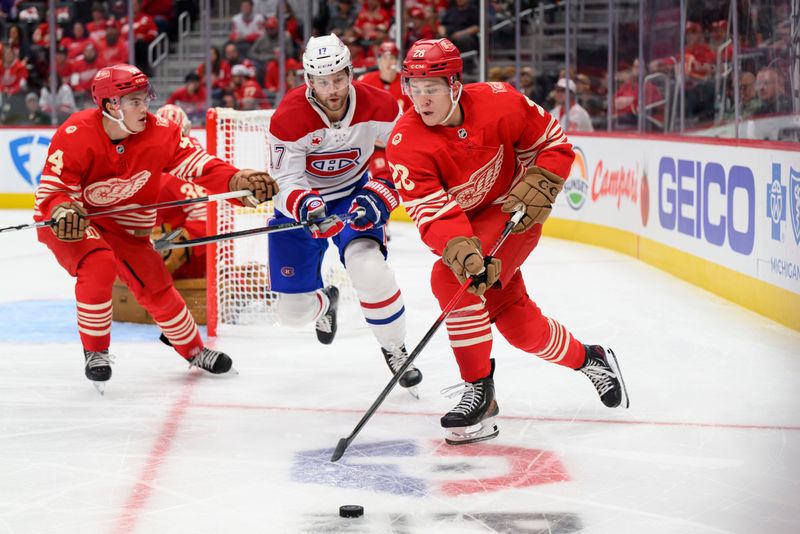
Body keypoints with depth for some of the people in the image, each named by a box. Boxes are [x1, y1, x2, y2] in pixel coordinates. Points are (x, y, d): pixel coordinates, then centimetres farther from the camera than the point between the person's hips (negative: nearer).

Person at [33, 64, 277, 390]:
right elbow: (51, 189, -27)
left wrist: (240, 181, -35)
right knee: (98, 265, -32)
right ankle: (95, 352, -12)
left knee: (155, 286, 5)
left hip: (123, 224, 5)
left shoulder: (157, 132, -17)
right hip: (68, 222, -5)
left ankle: (194, 350, 30)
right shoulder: (74, 136, -29)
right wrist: (62, 211, -50)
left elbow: (196, 164, -18)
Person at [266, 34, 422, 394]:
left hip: (353, 194, 0)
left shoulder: (379, 107, -20)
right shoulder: (289, 118, -26)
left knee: (368, 268, -30)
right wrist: (307, 206, -42)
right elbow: (286, 182, -21)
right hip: (302, 203, 0)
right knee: (293, 311, 2)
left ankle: (395, 350, -4)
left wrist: (380, 196, -23)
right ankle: (325, 301, 44)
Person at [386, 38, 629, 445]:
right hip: (465, 225, 4)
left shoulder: (497, 104, -23)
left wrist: (536, 190, -19)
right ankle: (589, 360, 37)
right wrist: (465, 256, -45)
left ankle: (479, 392, -17)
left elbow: (553, 143, -6)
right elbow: (433, 213, -30)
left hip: (512, 214, -3)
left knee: (448, 280, -27)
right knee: (520, 325, 8)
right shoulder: (405, 144, -22)